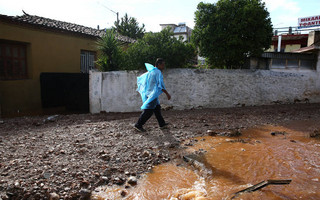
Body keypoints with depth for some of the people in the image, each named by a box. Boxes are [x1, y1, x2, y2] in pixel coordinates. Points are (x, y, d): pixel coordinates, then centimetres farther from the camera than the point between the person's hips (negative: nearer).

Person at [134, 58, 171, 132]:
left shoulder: (150, 71, 12)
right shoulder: (158, 72, -14)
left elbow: (140, 78, 22)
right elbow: (160, 85, -21)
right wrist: (167, 94, -14)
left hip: (148, 93, 10)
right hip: (153, 94, -10)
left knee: (157, 108, 16)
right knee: (148, 111, -5)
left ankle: (162, 124, 25)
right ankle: (138, 125, 0)